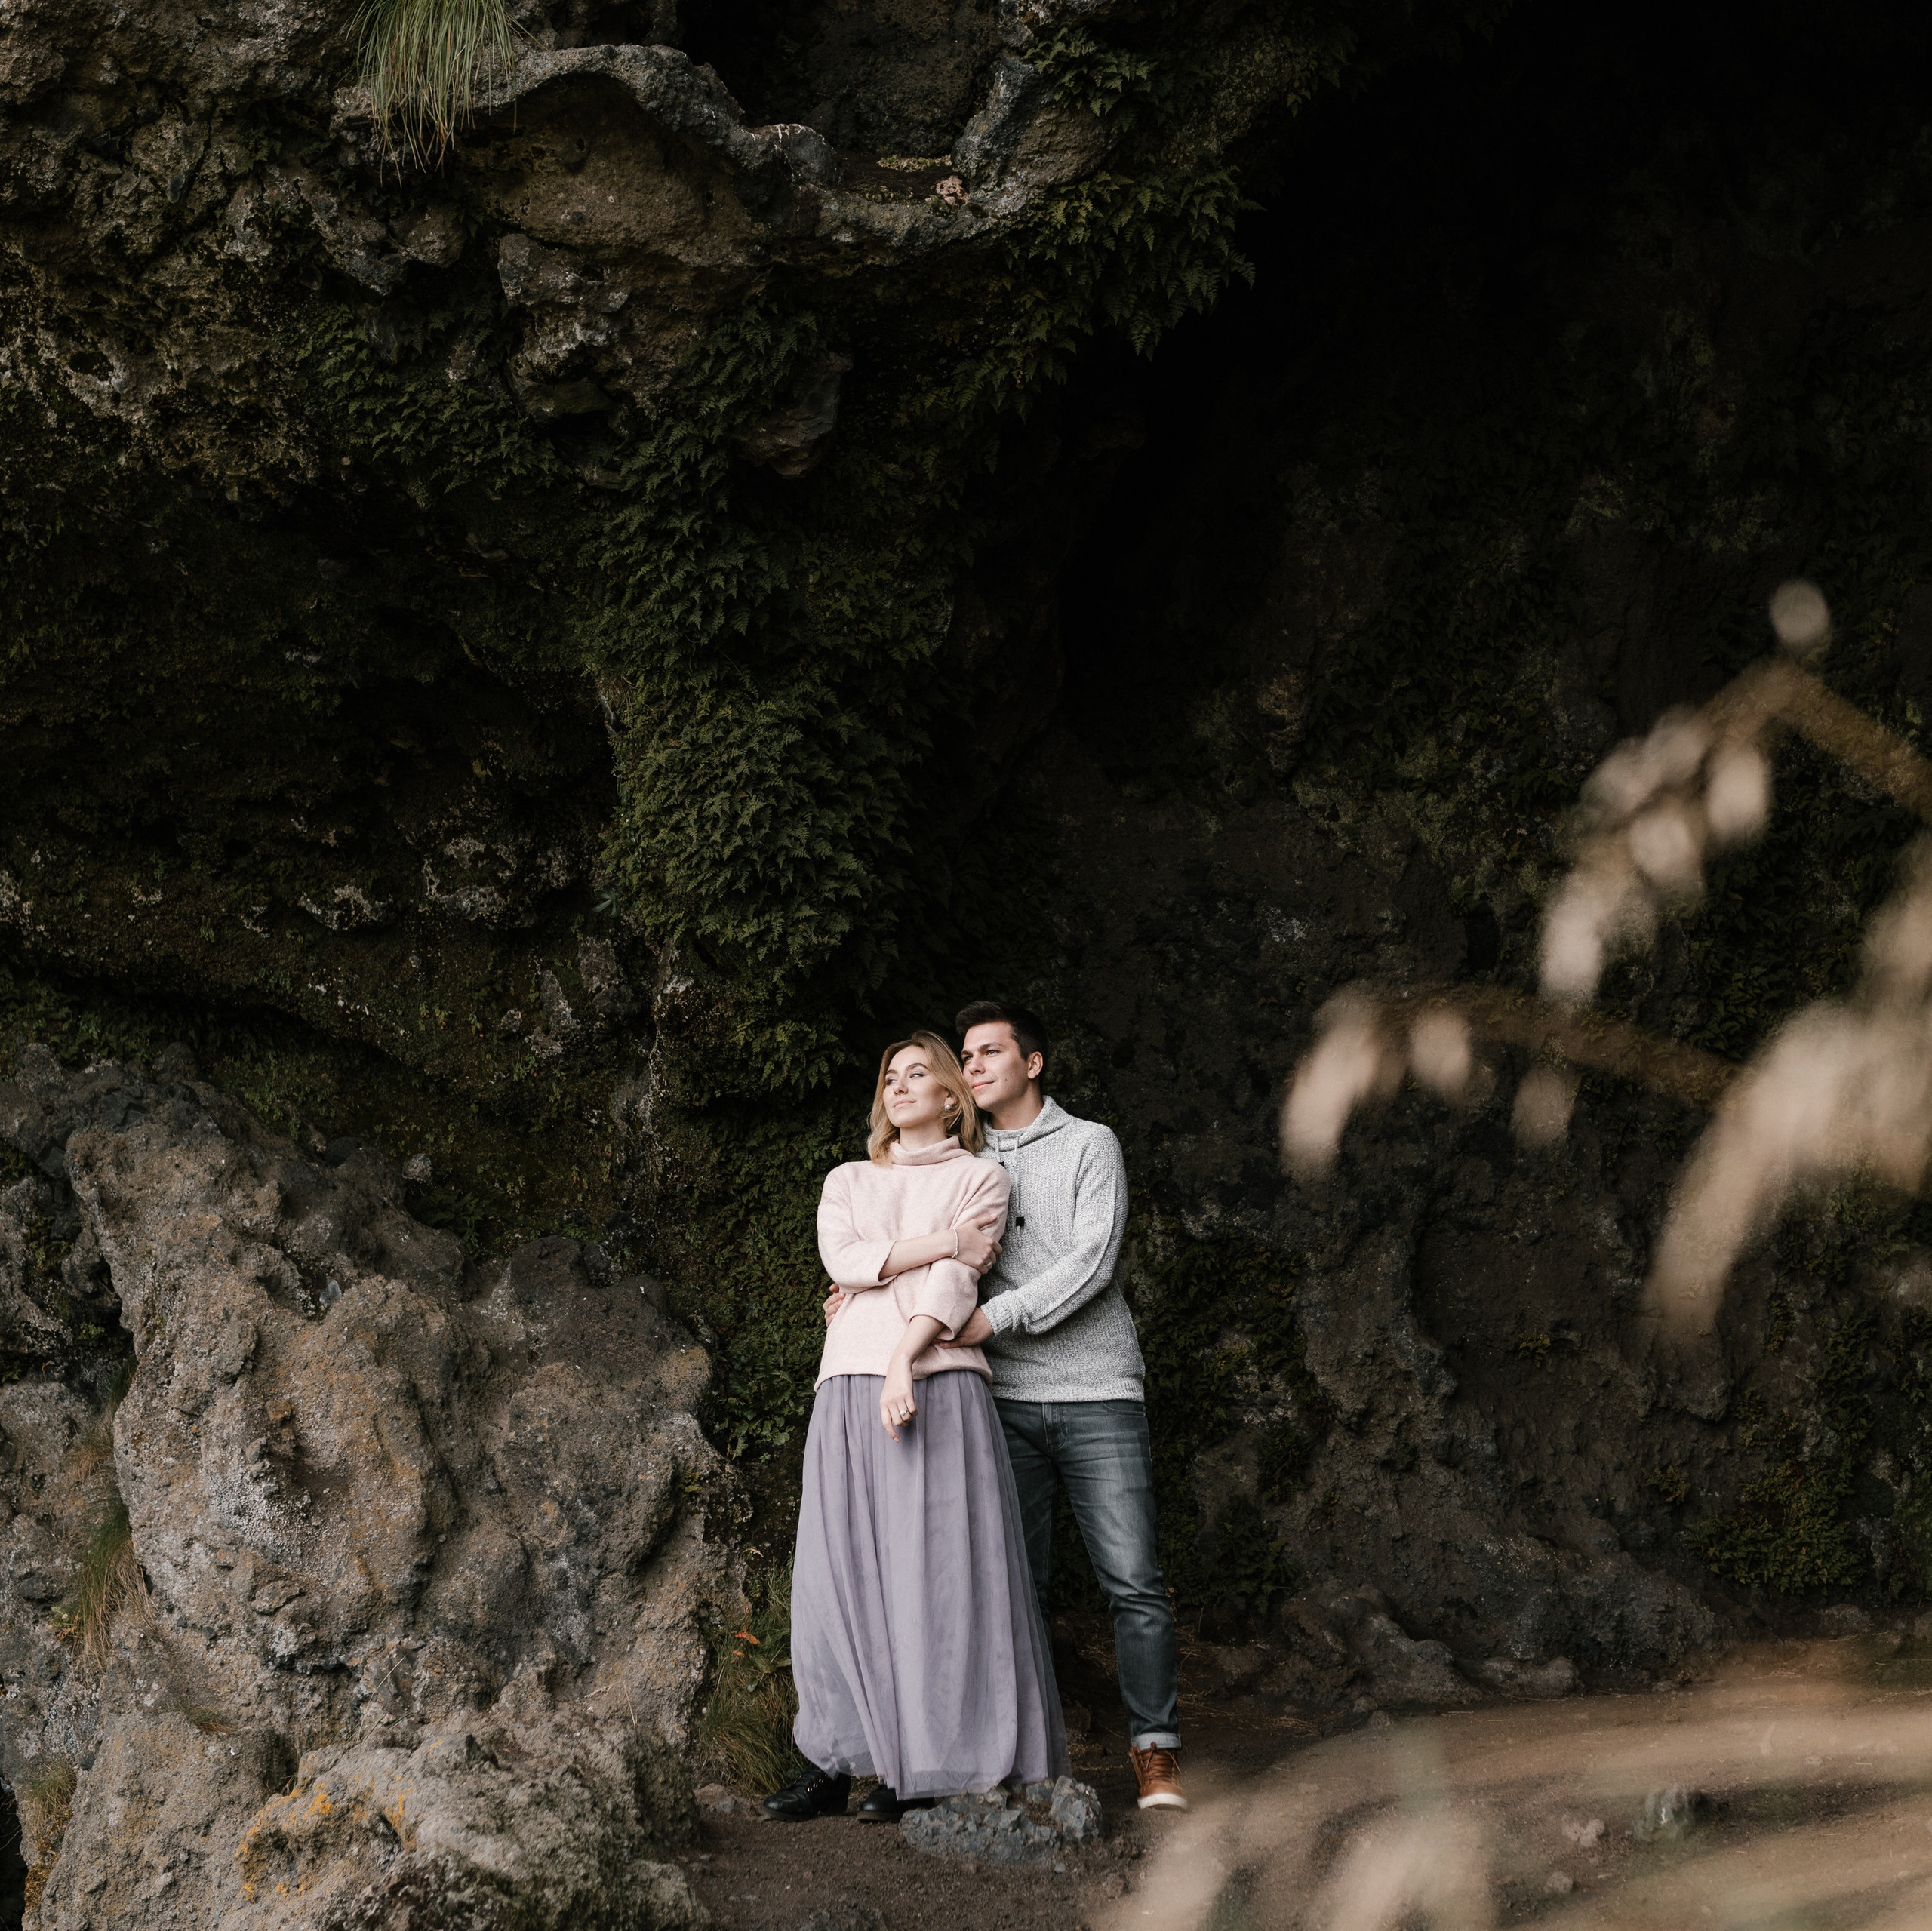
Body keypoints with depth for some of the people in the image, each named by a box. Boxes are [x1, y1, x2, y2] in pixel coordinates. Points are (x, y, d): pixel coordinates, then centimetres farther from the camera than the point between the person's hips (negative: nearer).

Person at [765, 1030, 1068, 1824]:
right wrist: (945, 1240, -4)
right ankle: (833, 1761, 0)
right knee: (839, 1570, -2)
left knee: (935, 1566, -7)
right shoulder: (848, 1181, 22)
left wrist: (902, 1358, -17)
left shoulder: (978, 1177, 11)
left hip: (937, 1380, -3)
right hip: (850, 1384, 3)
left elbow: (955, 1284, -4)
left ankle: (923, 1764, -4)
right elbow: (843, 1260, 2)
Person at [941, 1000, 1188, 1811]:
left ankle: (1155, 1752, -1)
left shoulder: (1089, 1145, 5)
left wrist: (996, 1317, -16)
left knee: (1133, 1579, -7)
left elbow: (1092, 1263, -8)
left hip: (1096, 1392, -3)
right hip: (1006, 1400, 3)